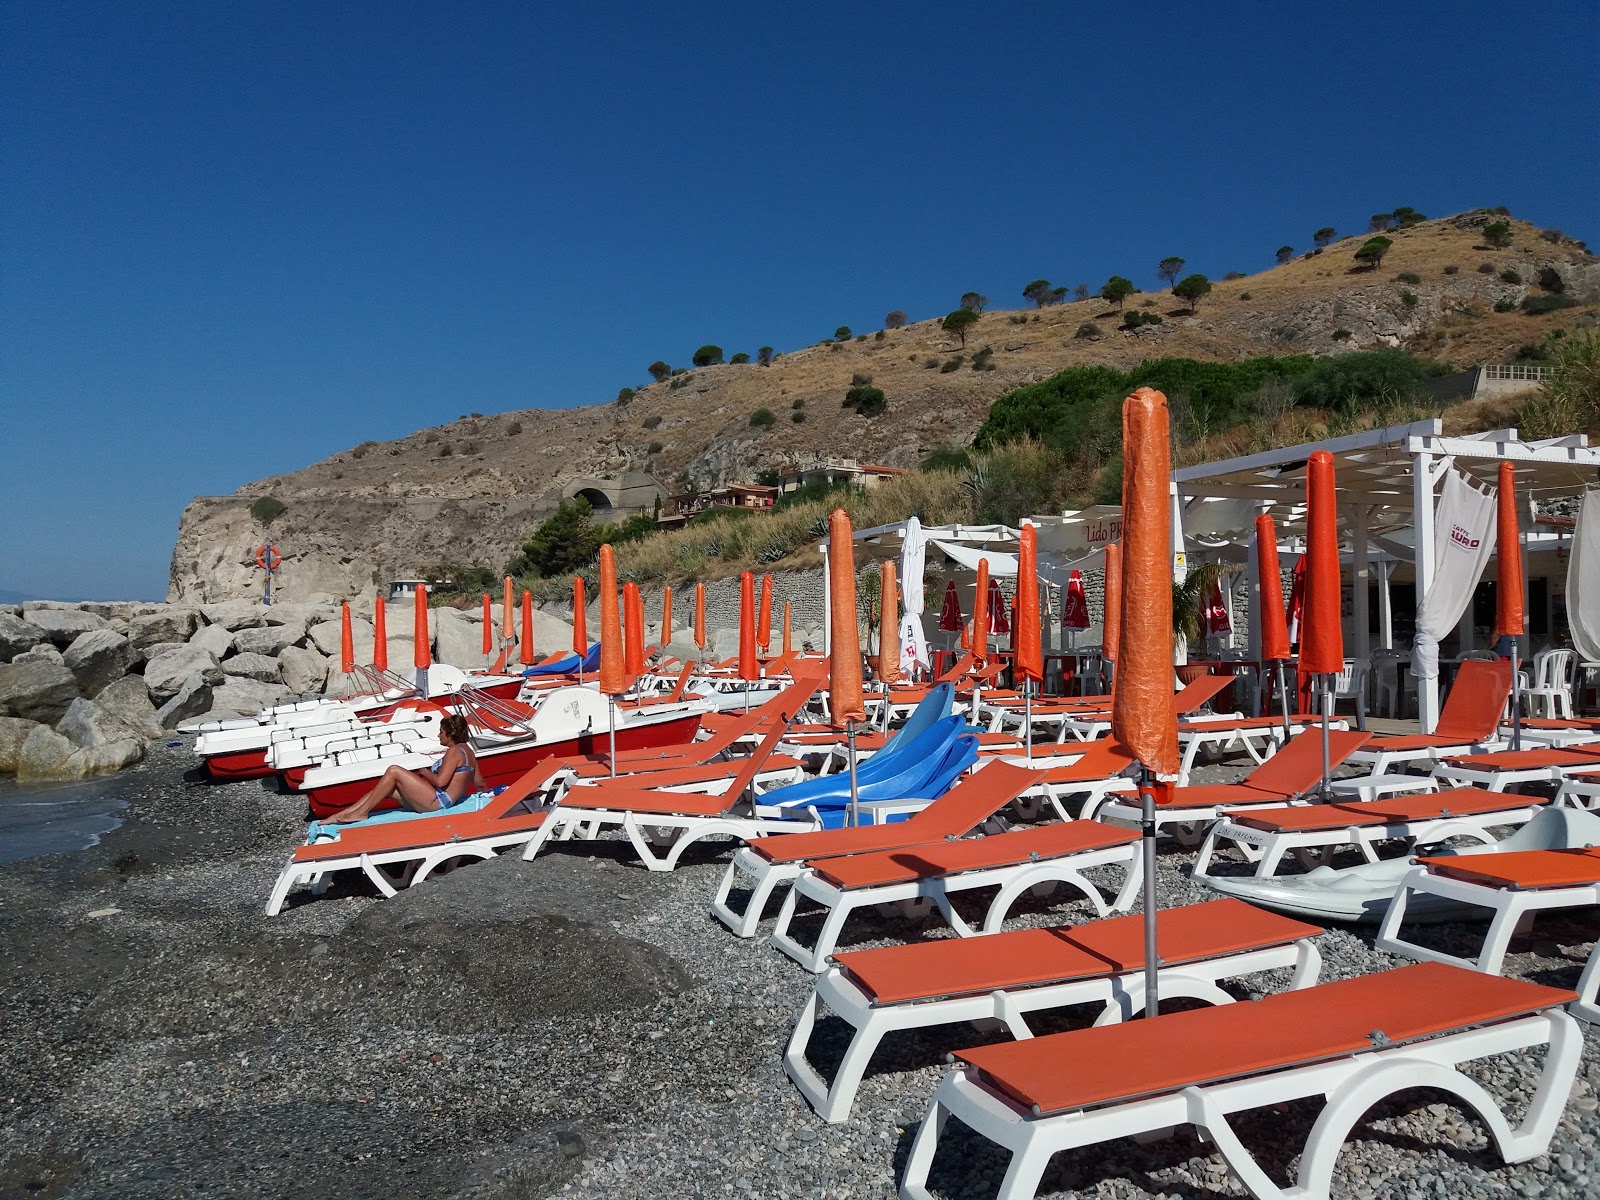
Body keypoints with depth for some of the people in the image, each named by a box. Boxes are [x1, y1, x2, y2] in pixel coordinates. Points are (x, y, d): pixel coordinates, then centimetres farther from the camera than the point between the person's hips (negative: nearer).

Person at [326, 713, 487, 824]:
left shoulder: (454, 751, -11)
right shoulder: (468, 751, 17)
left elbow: (440, 781, -21)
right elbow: (480, 784, 18)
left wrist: (424, 772, -3)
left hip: (436, 800, -10)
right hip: (439, 801, 10)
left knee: (393, 772, -12)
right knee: (388, 788, 7)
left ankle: (362, 812, -8)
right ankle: (342, 814, 3)